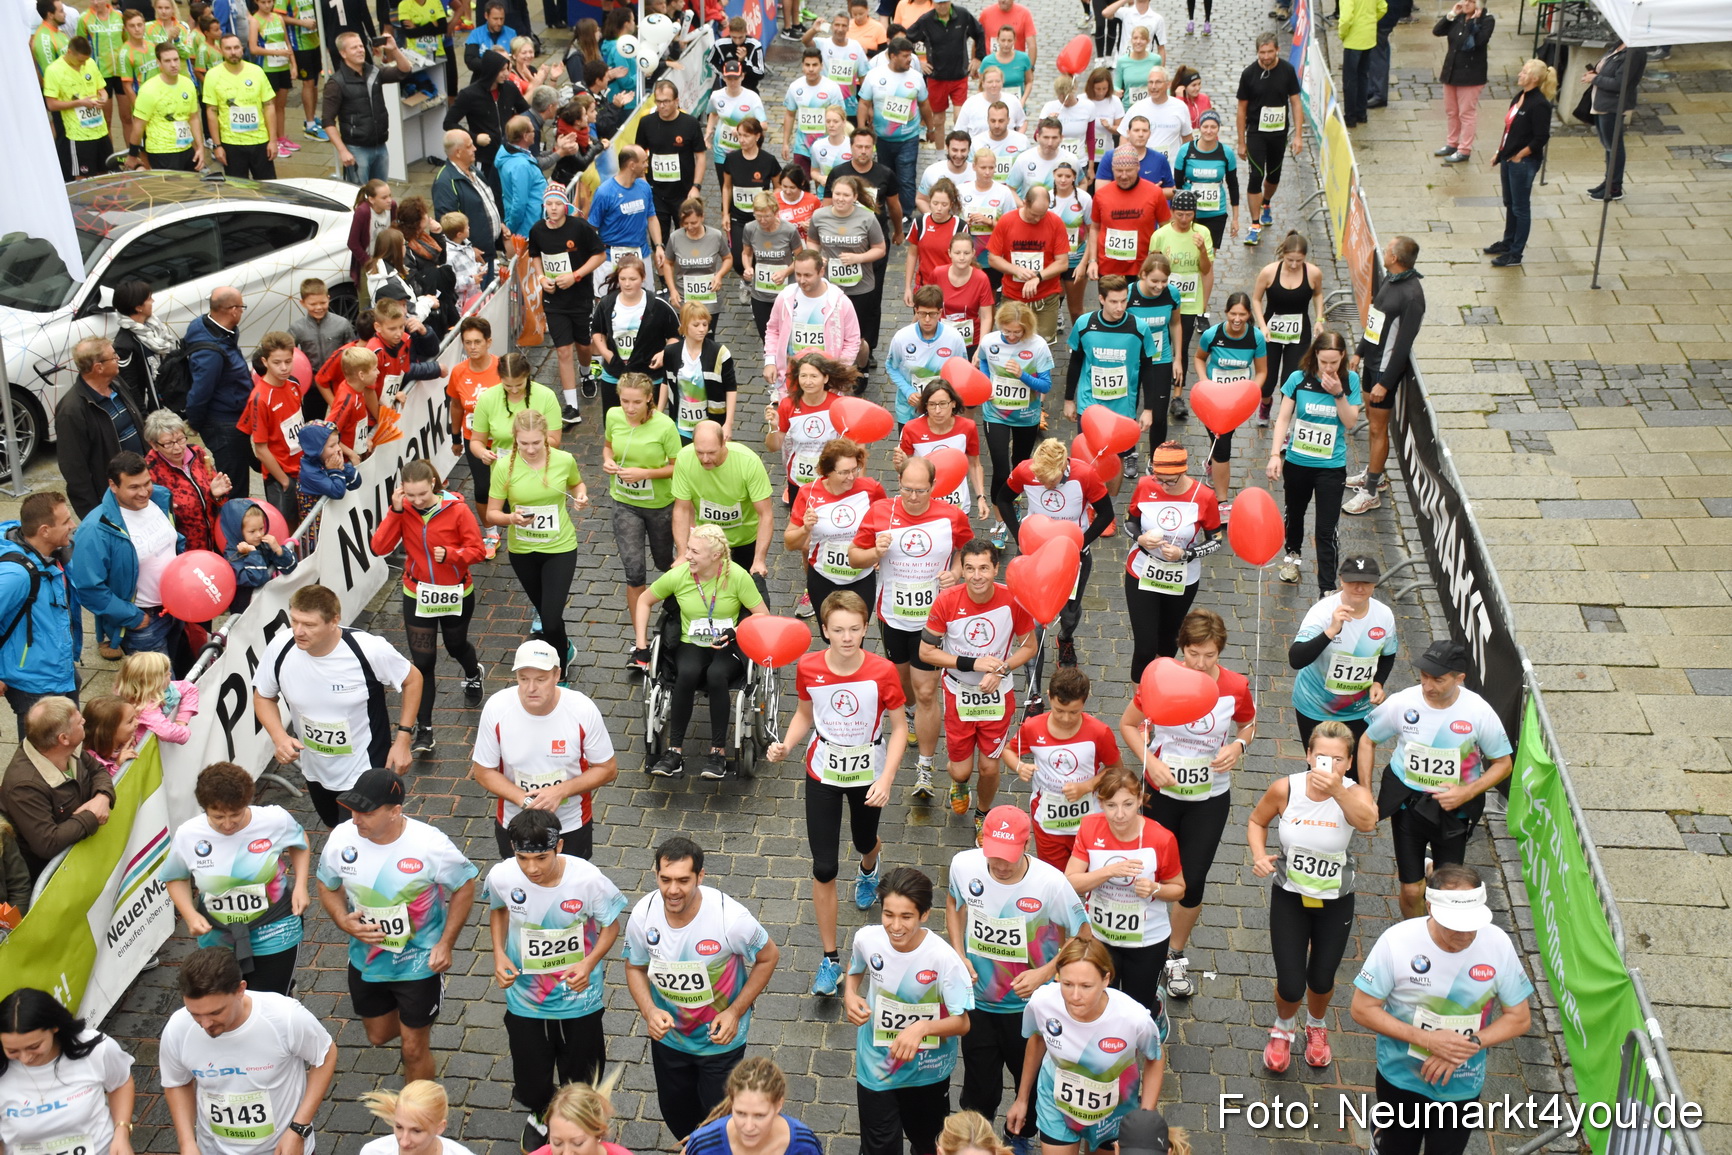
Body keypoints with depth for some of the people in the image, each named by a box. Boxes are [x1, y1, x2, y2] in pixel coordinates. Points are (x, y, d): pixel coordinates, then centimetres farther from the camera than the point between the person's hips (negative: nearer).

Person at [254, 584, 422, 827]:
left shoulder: (369, 650, -28)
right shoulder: (280, 651, -19)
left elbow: (412, 680, -10)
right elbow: (263, 697, 0)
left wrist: (403, 739, -12)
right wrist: (279, 737, -18)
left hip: (366, 772, -4)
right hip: (315, 771, 4)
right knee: (338, 834, 27)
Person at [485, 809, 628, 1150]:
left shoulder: (588, 879, -29)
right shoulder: (501, 877, -22)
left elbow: (610, 926, -11)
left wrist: (589, 963, -28)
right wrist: (499, 954, -11)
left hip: (579, 999, -1)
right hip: (525, 999, 2)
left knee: (579, 1079, 20)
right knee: (531, 1082, 20)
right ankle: (542, 1115, 56)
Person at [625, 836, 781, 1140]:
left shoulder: (730, 917, -31)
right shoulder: (644, 913, -21)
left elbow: (769, 957, -14)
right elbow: (635, 967, -3)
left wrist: (735, 1012, -19)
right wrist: (649, 1011, -21)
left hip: (721, 1038, -3)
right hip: (667, 1037, 4)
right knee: (676, 1112, 25)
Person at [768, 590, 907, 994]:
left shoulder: (882, 672, -22)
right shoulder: (808, 668, -17)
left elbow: (899, 728, -12)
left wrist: (886, 779, -21)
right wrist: (785, 746, -17)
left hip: (869, 775, 0)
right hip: (823, 775, 0)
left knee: (865, 843, 24)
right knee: (824, 868, 0)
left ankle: (868, 870, 66)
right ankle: (830, 959, 14)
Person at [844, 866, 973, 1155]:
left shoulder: (943, 958, -29)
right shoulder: (867, 939, -19)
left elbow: (962, 1023, -21)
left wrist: (923, 1027, -39)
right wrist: (850, 996, -14)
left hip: (927, 1070, -1)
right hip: (875, 1064, 1)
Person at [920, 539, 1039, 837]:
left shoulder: (1013, 600, -18)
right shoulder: (947, 602, -20)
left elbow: (1030, 646, -4)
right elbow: (926, 652, -12)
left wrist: (1001, 670, -20)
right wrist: (972, 663, -22)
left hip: (998, 695, 0)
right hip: (959, 693, 0)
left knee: (989, 767, 7)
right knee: (961, 770, 7)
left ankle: (983, 814, 41)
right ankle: (959, 783, 47)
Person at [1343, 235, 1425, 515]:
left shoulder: (1411, 295, -25)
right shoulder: (1390, 279, 3)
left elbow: (1404, 344, -24)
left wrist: (1385, 382, -22)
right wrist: (1359, 352, 18)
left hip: (1386, 367, -9)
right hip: (1372, 359, 9)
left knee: (1378, 428, 0)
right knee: (1372, 417, 21)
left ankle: (1371, 493, 9)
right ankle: (1374, 474, 38)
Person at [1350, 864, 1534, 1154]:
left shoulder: (1498, 944, -20)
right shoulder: (1397, 941, -25)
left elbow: (1520, 1018, -8)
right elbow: (1362, 1009, -17)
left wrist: (1471, 1044, -24)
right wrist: (1426, 1039, -27)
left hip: (1462, 1086, 2)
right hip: (1401, 1078, -1)